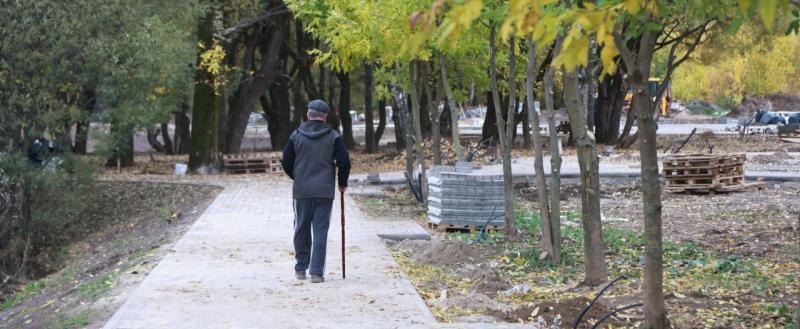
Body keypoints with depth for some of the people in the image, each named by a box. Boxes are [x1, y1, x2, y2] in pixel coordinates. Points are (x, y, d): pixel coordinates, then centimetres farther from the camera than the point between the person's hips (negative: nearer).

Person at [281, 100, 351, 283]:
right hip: (325, 191, -1)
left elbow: (286, 163, 3)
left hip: (301, 191, 1)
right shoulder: (333, 137, -3)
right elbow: (344, 162, -6)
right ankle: (317, 272, -5)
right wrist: (342, 183, 10)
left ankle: (300, 268, 21)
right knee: (320, 231, 1)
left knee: (301, 229, 13)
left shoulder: (296, 136, 0)